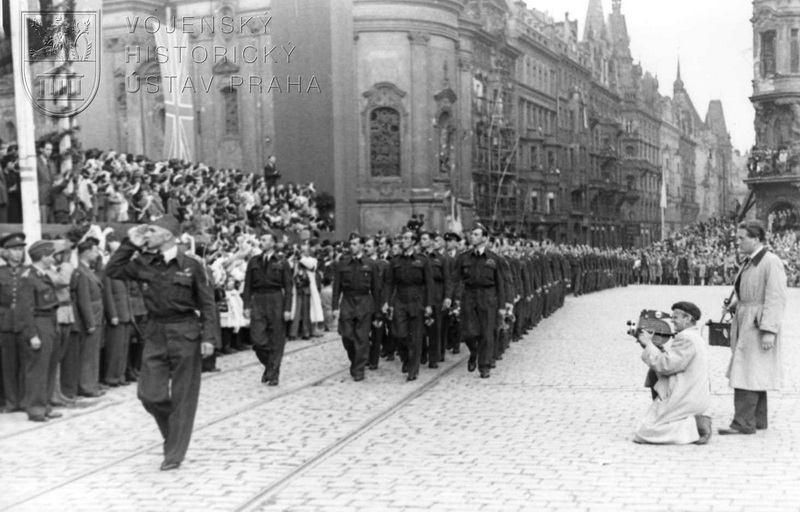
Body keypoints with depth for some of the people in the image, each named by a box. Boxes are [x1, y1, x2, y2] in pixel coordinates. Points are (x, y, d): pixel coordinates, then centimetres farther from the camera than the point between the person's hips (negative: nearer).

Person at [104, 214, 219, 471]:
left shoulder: (191, 264, -8)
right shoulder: (144, 263, 4)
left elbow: (207, 303, -6)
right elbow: (112, 271, 1)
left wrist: (209, 337, -12)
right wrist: (129, 245, -4)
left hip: (185, 334, -4)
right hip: (155, 333, 4)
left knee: (182, 397, 3)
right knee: (149, 394, 1)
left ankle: (174, 453, 15)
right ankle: (173, 433, 29)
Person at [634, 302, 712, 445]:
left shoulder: (686, 338, -17)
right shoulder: (693, 337, 17)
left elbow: (665, 366, -21)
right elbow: (670, 360, 15)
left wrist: (648, 345, -11)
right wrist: (650, 344, 5)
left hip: (684, 400, -10)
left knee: (644, 433, -8)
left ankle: (692, 427, -12)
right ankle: (696, 422, 6)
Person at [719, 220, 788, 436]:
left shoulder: (772, 263, -15)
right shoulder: (748, 262, 13)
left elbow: (776, 299, -19)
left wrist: (769, 331, -23)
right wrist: (733, 305, 5)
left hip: (759, 325, -9)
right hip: (744, 324, 9)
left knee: (747, 374, -9)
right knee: (754, 375, 14)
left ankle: (743, 423, -5)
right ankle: (758, 420, 23)